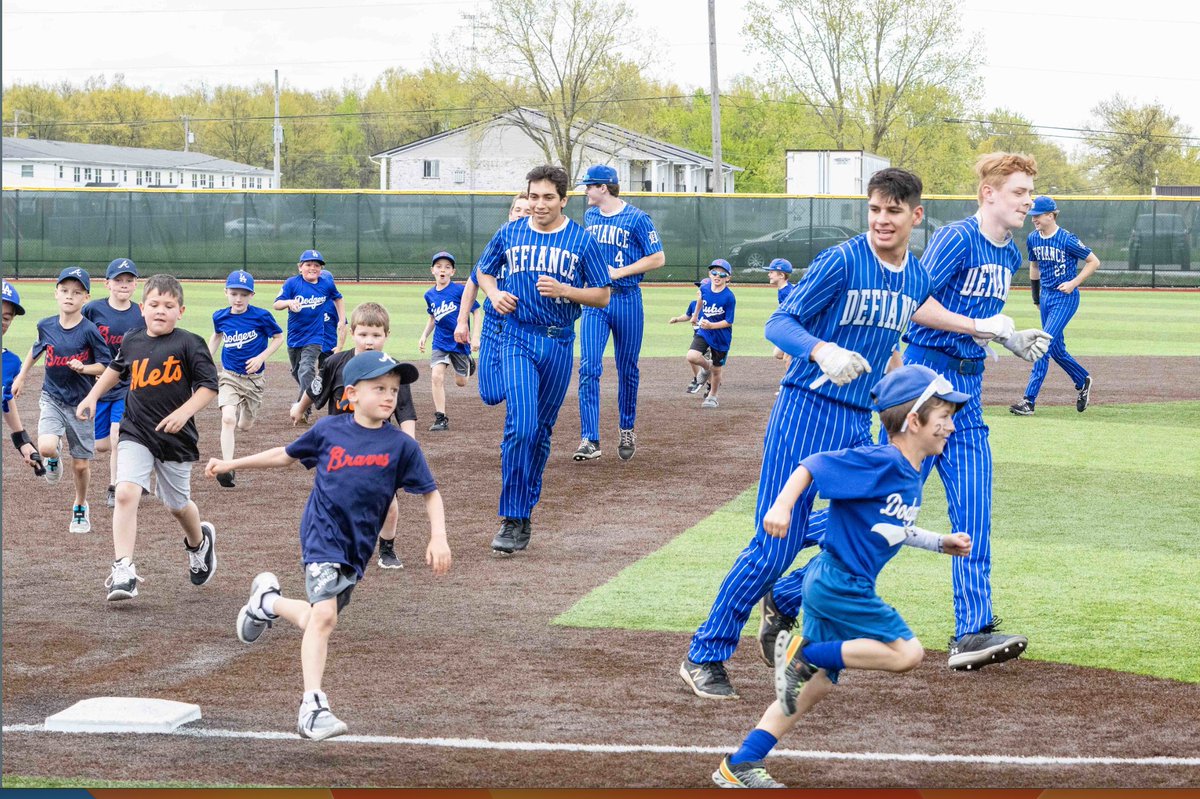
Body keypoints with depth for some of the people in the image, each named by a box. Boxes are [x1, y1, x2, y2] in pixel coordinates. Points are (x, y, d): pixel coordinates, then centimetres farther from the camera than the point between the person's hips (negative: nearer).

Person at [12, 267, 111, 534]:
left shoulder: (89, 331, -15)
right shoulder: (46, 326, -4)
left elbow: (105, 366, -9)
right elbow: (37, 349, 18)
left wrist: (83, 368, -26)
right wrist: (21, 377, 21)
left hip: (80, 402, -2)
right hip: (52, 398, 2)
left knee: (81, 464, 6)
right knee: (46, 447, -24)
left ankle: (81, 507, 33)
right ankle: (54, 458, 14)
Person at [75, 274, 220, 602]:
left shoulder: (189, 344, -10)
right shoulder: (132, 342, 3)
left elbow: (209, 386, -10)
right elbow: (116, 368, 25)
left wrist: (184, 412, -23)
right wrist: (92, 396, 22)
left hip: (176, 438, -2)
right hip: (136, 434, 2)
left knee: (177, 504, 14)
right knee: (125, 492, -19)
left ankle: (200, 541, 49)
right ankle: (123, 570, -19)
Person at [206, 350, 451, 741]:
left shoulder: (401, 445, -1)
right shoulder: (328, 430, 0)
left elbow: (430, 493, 6)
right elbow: (286, 455, 16)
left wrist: (438, 537, -8)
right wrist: (231, 464, 19)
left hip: (357, 548, 3)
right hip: (322, 534, -3)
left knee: (318, 620, 11)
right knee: (323, 615, -19)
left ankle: (268, 601, 42)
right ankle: (313, 708, -16)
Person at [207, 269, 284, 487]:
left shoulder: (261, 316, -13)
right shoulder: (220, 317, -3)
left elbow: (279, 338, -1)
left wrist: (261, 358, -13)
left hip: (254, 378, 0)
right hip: (229, 376, 0)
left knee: (244, 425, 12)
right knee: (228, 418, -21)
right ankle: (227, 468, -25)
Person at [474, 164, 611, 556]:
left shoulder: (582, 240, 1)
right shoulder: (510, 234, 4)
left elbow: (602, 296, 2)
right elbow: (484, 271, 20)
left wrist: (563, 290, -15)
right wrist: (495, 294, -2)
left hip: (559, 343, 1)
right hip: (518, 339, -1)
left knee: (542, 431, 8)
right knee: (521, 425, -15)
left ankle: (525, 512, 21)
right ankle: (512, 520, -13)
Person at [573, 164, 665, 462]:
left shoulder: (637, 218, -9)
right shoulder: (590, 216, 10)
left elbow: (658, 258, -10)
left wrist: (619, 272, -15)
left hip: (627, 300, -4)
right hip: (594, 300, 4)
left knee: (627, 370, 8)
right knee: (589, 367, -10)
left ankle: (626, 430, 28)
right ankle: (590, 440, -14)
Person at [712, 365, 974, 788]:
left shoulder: (910, 475, 12)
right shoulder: (879, 462, -17)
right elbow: (812, 466, -19)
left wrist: (941, 543, 25)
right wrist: (782, 505, -31)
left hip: (831, 585, 10)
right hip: (840, 581, -10)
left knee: (819, 681, 12)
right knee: (907, 653, -11)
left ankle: (739, 766, 14)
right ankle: (803, 653, -6)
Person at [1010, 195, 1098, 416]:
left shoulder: (1067, 240, -16)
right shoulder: (1033, 239, 4)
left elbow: (1094, 261, -8)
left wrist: (1074, 282, -15)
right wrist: (1036, 297, 18)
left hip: (1066, 298, -7)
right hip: (1046, 297, 7)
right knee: (1056, 350, 13)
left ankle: (1029, 401, -15)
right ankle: (1083, 381, 37)